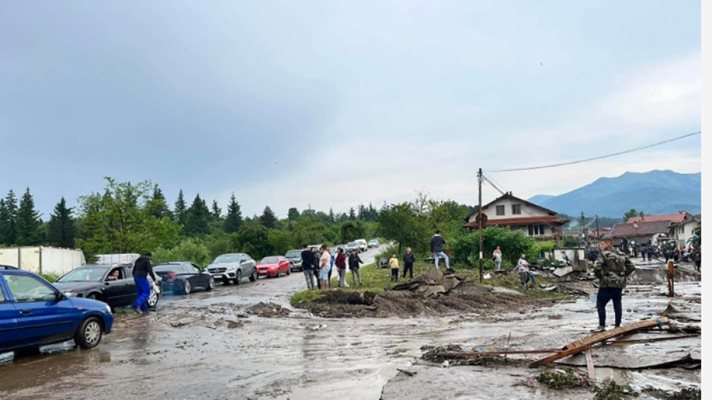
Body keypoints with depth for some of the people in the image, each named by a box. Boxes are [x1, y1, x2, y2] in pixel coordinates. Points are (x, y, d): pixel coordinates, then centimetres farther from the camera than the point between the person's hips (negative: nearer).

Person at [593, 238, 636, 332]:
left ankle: (602, 326, -2)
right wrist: (623, 275, 14)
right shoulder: (621, 254, 12)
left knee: (600, 304, 1)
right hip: (620, 283, 7)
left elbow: (596, 266, -24)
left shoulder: (604, 254, -10)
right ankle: (617, 326, 20)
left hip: (607, 283, -7)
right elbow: (631, 267, 15)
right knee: (617, 304, 14)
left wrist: (598, 276, -8)